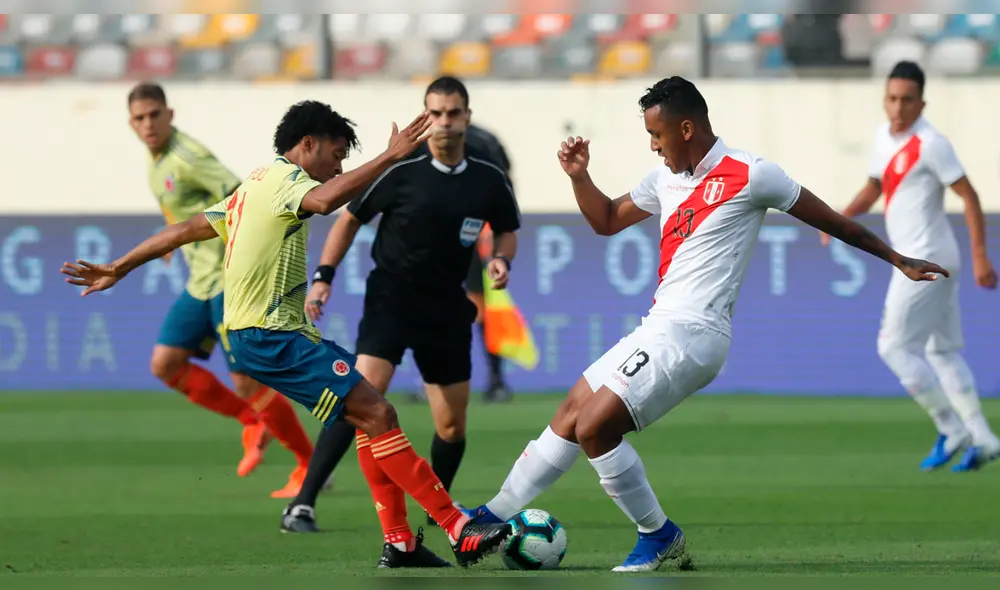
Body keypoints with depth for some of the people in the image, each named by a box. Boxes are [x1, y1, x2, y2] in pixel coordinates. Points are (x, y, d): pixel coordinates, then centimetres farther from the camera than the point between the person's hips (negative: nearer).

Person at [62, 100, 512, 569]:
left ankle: (399, 544, 5)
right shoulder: (284, 176, -9)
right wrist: (390, 157, -32)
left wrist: (117, 270, 30)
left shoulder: (254, 185, 21)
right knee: (377, 412, -16)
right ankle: (460, 531, -20)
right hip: (272, 336, -10)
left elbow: (187, 229, 25)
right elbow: (326, 200, -33)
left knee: (369, 415, 8)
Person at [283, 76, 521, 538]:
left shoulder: (489, 181, -1)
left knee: (452, 426, 7)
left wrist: (501, 259, -5)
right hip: (390, 302, -4)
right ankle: (302, 504, -23)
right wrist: (323, 278, -4)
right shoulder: (401, 173, -10)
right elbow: (350, 218, 3)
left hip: (447, 310, 4)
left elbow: (507, 230, 17)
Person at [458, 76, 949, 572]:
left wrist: (899, 260, 5)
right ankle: (497, 515, 21)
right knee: (571, 414, 12)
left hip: (690, 335, -8)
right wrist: (578, 177, 8)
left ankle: (658, 535, 0)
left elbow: (830, 221, -1)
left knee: (594, 428, -14)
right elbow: (607, 220, 26)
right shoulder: (665, 178, 12)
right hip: (660, 327, 8)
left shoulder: (748, 176, -11)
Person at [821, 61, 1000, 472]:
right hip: (922, 261, 9)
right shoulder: (884, 137, 10)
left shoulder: (930, 144, -16)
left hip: (926, 261, -9)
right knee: (943, 352, 12)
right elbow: (873, 189, 23)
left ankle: (951, 430, -3)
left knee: (895, 347, -7)